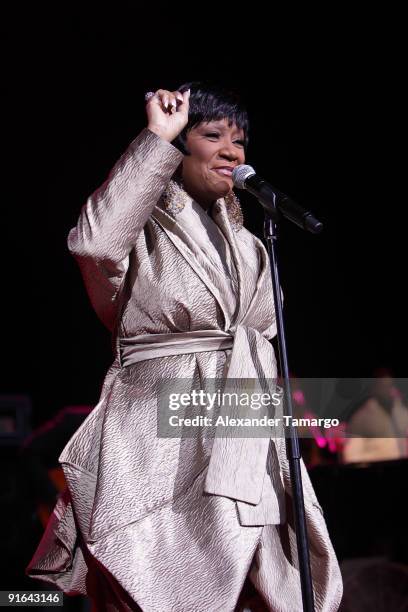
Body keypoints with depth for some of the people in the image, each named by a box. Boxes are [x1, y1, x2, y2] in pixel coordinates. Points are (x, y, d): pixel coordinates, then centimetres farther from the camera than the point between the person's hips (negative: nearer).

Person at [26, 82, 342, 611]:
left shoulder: (247, 247, 19)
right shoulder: (142, 228, 0)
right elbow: (93, 242, -25)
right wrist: (157, 139, -16)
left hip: (245, 445, 6)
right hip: (159, 443, -6)